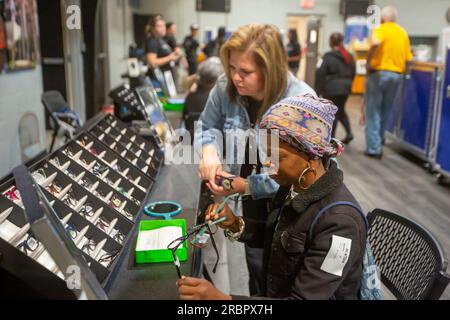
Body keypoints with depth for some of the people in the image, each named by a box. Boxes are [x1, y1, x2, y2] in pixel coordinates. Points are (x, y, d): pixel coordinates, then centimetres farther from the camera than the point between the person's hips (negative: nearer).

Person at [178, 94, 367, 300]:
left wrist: (220, 298, -33)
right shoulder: (292, 186, -5)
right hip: (273, 293, 6)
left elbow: (302, 299, -25)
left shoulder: (339, 221, -27)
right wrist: (236, 225, -8)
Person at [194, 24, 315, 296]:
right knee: (257, 271, 25)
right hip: (252, 202, 4)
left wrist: (245, 186, -29)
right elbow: (207, 127, 3)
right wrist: (208, 151, -20)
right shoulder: (226, 88, -13)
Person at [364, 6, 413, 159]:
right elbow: (408, 58, 11)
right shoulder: (403, 33, 13)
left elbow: (375, 44, -28)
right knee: (384, 112, 17)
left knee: (373, 113, 1)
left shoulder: (381, 29, -6)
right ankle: (378, 143, 25)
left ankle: (374, 148, -1)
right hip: (396, 75, 6)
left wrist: (368, 62, -17)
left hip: (379, 73, -6)